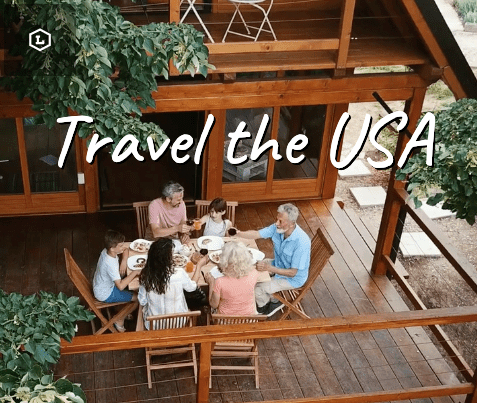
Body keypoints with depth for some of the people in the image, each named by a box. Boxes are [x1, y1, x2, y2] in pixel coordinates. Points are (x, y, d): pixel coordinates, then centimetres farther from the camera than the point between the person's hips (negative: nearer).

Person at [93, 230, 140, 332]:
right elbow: (120, 286, -38)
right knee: (137, 297, -5)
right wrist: (134, 273, -31)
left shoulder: (106, 251, -13)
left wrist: (124, 262, -12)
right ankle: (120, 322, 12)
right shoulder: (110, 264, -38)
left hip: (99, 287, 9)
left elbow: (125, 249, 6)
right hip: (105, 294, -9)